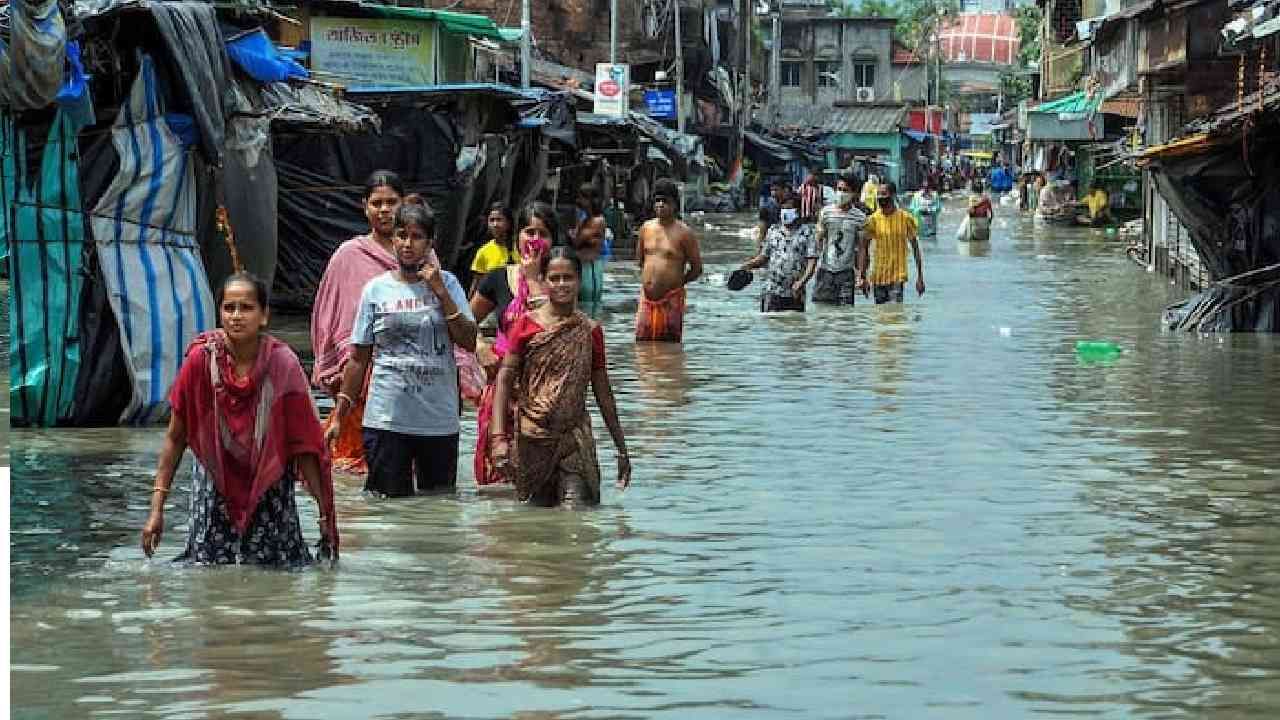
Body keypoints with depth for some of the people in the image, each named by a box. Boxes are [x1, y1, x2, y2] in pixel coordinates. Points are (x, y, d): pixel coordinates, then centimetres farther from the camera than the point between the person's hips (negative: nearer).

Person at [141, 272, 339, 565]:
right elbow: (175, 437, -7)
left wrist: (325, 511, -12)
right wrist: (157, 508, -9)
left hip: (269, 487, 0)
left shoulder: (283, 365, -15)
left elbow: (304, 445, -10)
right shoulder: (201, 359, -15)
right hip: (214, 484, 0)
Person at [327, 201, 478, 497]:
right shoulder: (376, 289, 3)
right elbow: (359, 358, 6)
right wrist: (339, 416, 3)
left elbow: (469, 342, -5)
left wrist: (440, 292, -10)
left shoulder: (447, 283, 4)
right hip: (385, 420, -1)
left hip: (440, 420, 1)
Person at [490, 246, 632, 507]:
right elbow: (505, 379, -3)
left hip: (575, 438, 0)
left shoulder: (589, 331, 5)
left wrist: (621, 448, 14)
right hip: (532, 439, 0)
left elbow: (603, 393, 12)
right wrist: (499, 437, -13)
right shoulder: (527, 324, 0)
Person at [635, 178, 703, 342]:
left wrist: (676, 282, 4)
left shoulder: (684, 233, -6)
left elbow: (697, 269, -2)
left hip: (671, 300, -5)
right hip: (647, 297, 5)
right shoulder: (646, 228, 8)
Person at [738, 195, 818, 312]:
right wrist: (751, 264, -2)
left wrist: (802, 281, -19)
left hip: (795, 294, -2)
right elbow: (764, 256, 18)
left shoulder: (806, 232, 0)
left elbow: (812, 261, -6)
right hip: (771, 292, 2)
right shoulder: (773, 231, 11)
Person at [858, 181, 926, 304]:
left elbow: (915, 247, 3)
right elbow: (864, 248, 2)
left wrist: (920, 277, 1)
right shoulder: (873, 219, 0)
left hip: (897, 277, -2)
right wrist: (862, 277, -4)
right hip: (878, 278, 2)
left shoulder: (906, 218, -3)